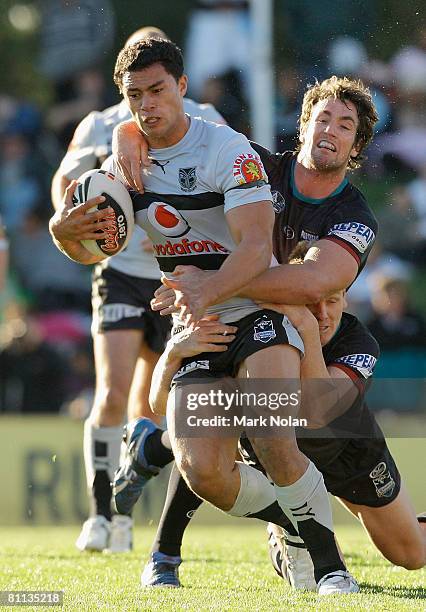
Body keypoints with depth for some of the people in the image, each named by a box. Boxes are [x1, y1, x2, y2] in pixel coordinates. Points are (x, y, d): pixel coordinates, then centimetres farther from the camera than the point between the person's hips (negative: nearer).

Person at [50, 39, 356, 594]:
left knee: (271, 438, -30)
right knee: (203, 473, -16)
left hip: (258, 314, -5)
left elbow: (256, 248, -24)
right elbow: (90, 252, 16)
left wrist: (204, 295, -42)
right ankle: (293, 531, 12)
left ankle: (329, 564, -12)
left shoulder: (228, 150, -14)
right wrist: (63, 230, -8)